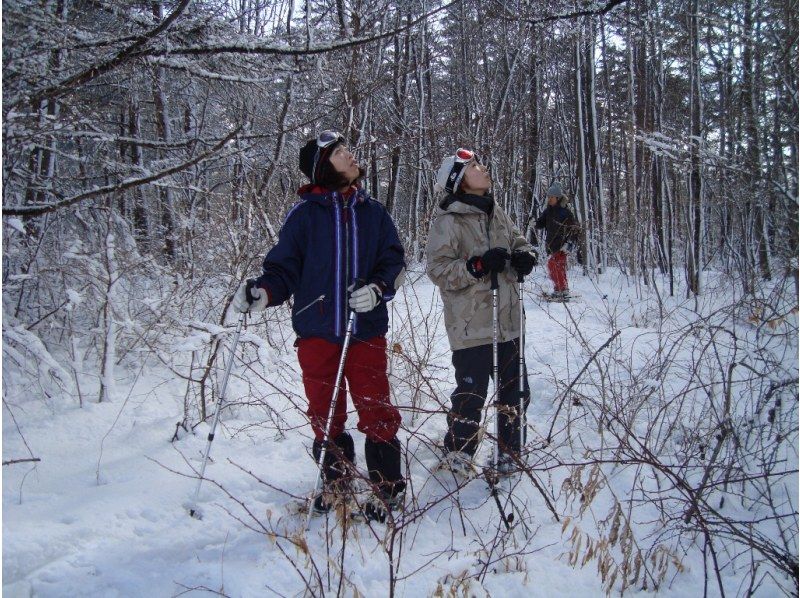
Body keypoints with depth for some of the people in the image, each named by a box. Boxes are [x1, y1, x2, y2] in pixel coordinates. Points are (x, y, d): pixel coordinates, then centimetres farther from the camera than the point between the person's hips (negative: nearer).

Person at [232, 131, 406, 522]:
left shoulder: (372, 212, 7)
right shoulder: (304, 214, 0)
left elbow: (394, 262, 6)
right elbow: (284, 268, -1)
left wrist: (377, 289, -14)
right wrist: (262, 291, -21)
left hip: (365, 329, 1)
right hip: (317, 331, 0)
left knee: (375, 410, 2)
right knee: (324, 413, 11)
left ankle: (388, 487, 18)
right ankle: (335, 481, 31)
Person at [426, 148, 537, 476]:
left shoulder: (496, 212, 10)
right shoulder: (448, 221, -11)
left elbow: (517, 240, 23)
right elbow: (438, 269, -14)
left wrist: (525, 255, 0)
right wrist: (479, 265, -25)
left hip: (506, 322, 7)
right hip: (471, 324, -7)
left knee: (515, 391, 15)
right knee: (471, 395, 0)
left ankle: (508, 453, 33)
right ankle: (457, 456, 21)